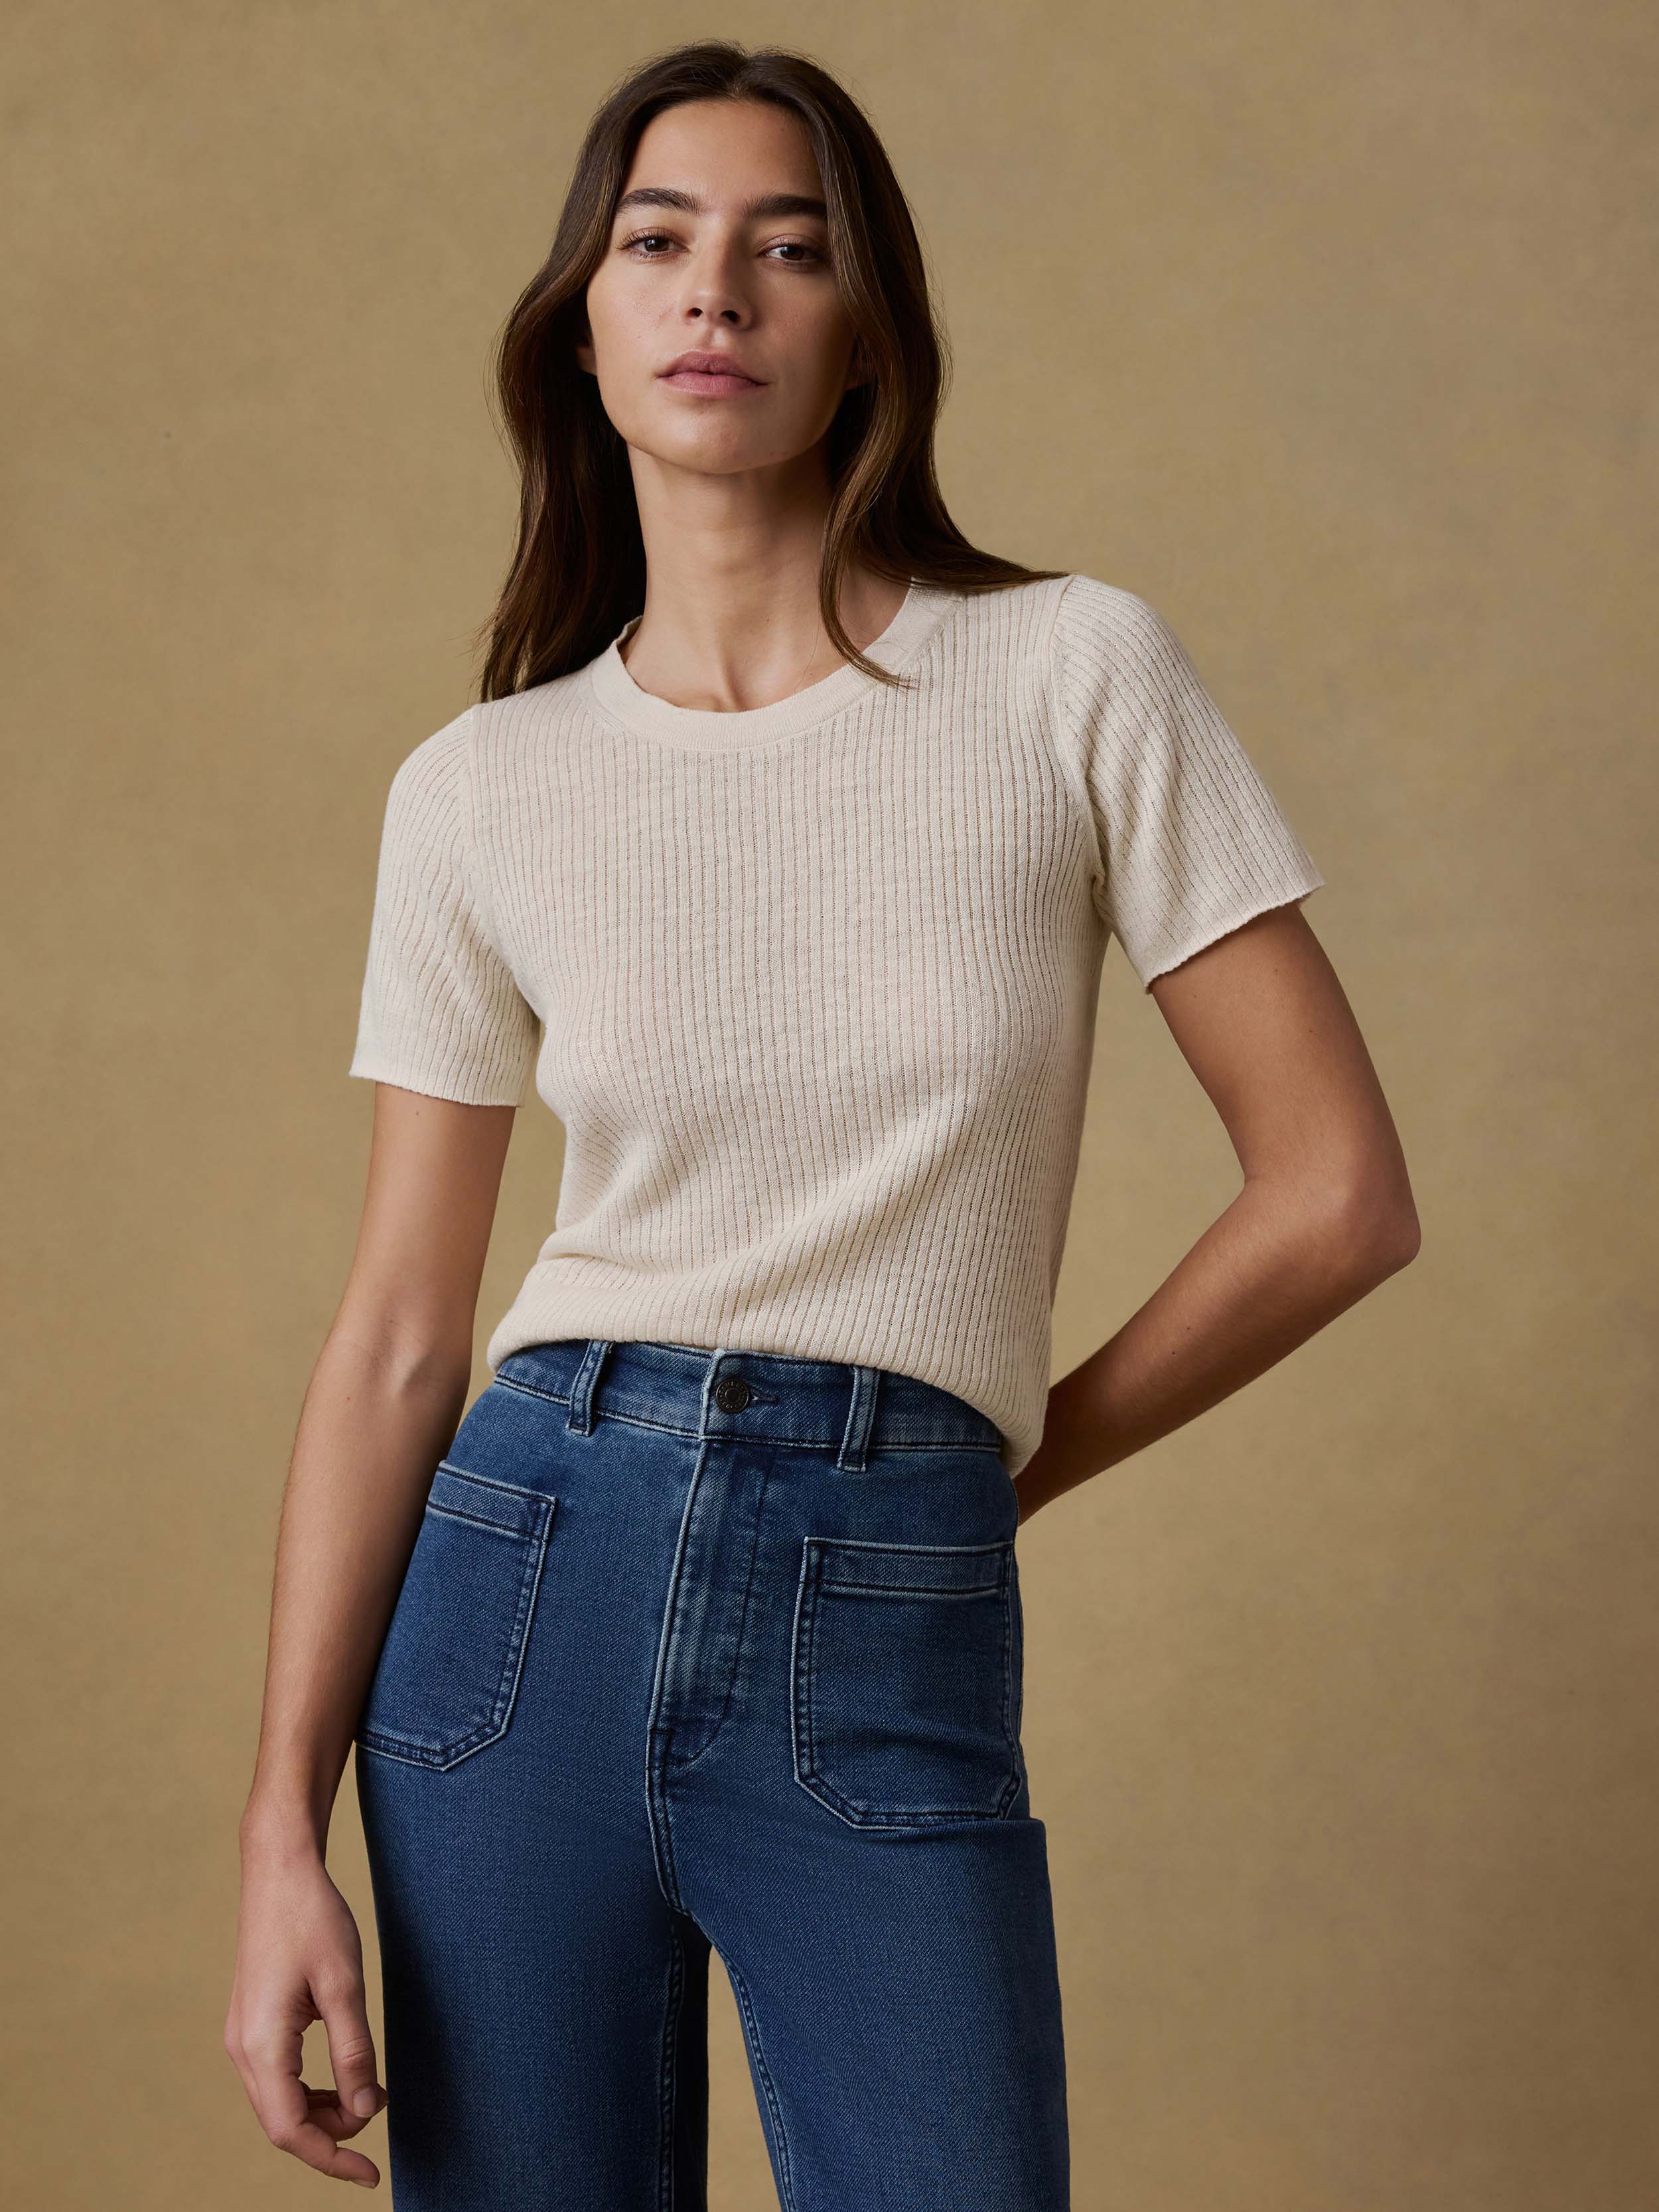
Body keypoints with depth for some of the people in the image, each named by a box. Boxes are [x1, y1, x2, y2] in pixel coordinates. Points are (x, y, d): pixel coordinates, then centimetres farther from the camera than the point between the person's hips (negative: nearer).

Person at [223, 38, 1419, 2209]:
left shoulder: (1077, 674, -2)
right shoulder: (480, 790, 3)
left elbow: (1340, 1192, 0)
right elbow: (396, 1342, 3)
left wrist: (995, 1466, 6)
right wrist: (284, 1833, -3)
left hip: (890, 1643, -1)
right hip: (529, 1574, 2)